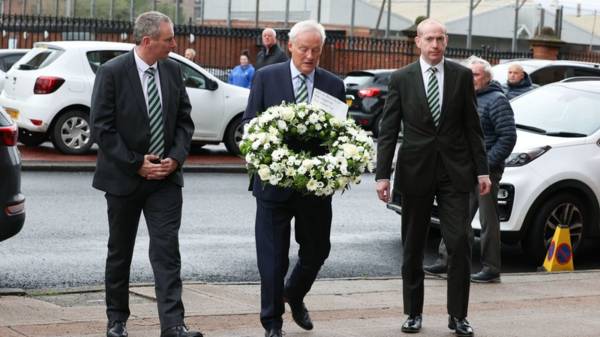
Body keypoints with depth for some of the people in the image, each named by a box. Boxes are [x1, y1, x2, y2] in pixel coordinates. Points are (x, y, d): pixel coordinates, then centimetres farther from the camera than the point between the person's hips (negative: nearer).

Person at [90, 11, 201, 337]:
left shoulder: (173, 70, 2)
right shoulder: (111, 72, -12)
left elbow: (184, 121, 8)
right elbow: (101, 128, -13)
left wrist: (176, 158, -7)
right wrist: (136, 164, -15)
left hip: (165, 177, 3)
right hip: (124, 177, -2)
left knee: (167, 250, -7)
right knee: (120, 251, 12)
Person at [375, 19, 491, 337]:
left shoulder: (462, 76, 2)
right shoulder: (401, 79, 0)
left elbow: (472, 127, 5)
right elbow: (388, 131, -1)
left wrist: (481, 170, 2)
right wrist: (382, 175, -7)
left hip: (455, 172, 0)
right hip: (415, 172, 0)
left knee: (459, 244, -5)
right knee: (413, 248, 8)